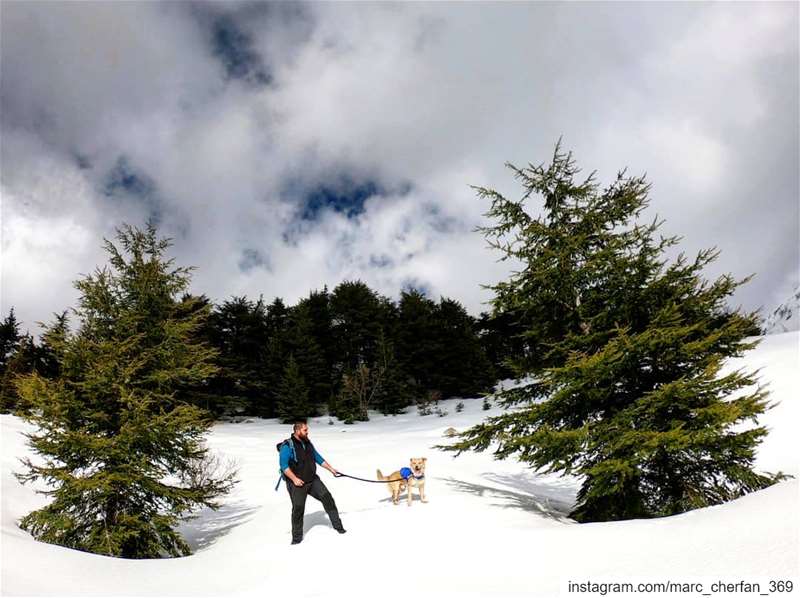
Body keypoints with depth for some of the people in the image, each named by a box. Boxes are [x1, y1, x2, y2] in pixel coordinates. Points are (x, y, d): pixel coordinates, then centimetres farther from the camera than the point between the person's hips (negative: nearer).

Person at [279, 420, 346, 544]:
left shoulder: (308, 443, 9)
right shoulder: (287, 446, -12)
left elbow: (318, 458, 18)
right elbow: (284, 465, -17)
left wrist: (331, 469, 16)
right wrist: (294, 478, -25)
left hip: (312, 480, 6)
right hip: (297, 483, -5)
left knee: (327, 497, -2)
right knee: (298, 509, -1)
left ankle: (337, 525, 10)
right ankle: (297, 537, 19)